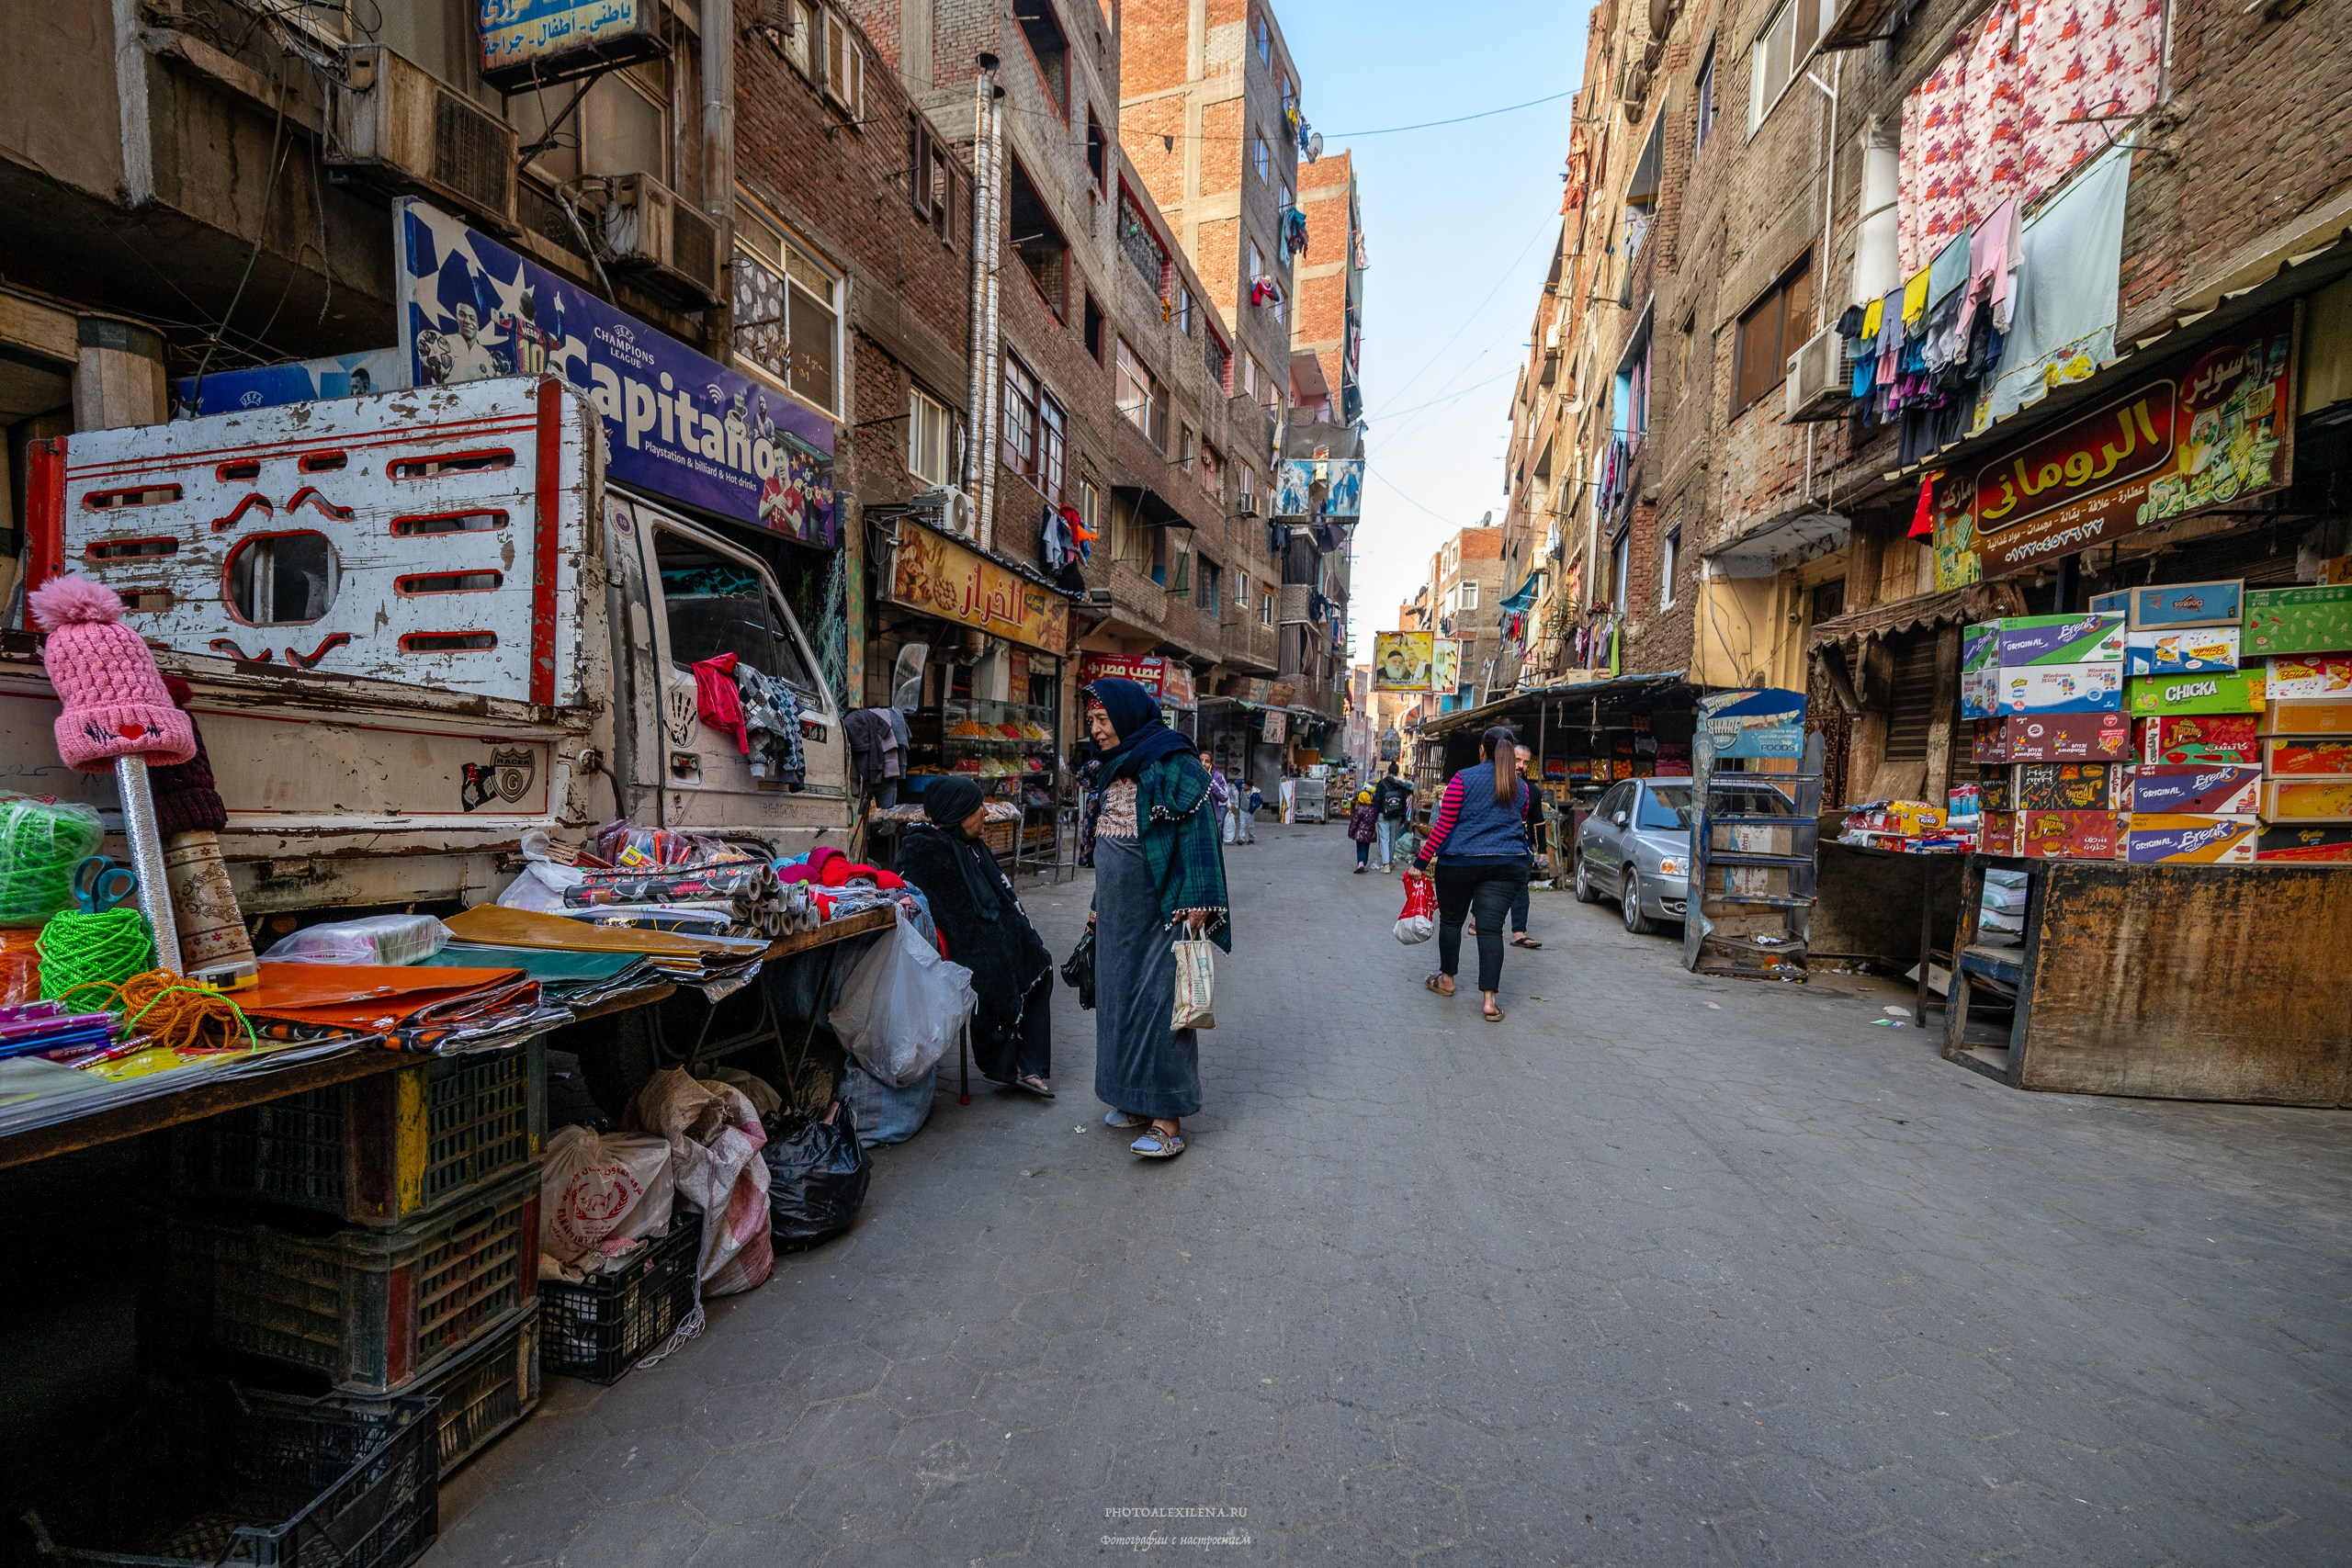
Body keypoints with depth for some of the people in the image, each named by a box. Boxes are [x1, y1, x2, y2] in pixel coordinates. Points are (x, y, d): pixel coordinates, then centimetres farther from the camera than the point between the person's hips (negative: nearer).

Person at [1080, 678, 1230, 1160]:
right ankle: (1137, 1100, 27)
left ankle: (1168, 1118, 6)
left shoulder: (1172, 764, -11)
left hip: (1159, 909, -8)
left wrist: (1195, 903, -24)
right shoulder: (1111, 769, 14)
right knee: (1120, 997, 13)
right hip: (1117, 909, 9)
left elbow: (1198, 832, -17)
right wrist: (1097, 906, 20)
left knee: (1159, 1001, -4)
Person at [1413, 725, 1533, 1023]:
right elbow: (1519, 827, 18)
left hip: (1459, 861, -3)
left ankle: (1447, 979, 29)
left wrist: (1422, 859, -5)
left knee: (1451, 920, 15)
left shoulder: (1463, 779, -6)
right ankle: (1490, 1000, -4)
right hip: (1506, 865, 3)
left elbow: (1444, 825, -9)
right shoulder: (1521, 787, 9)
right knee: (1491, 928, 1)